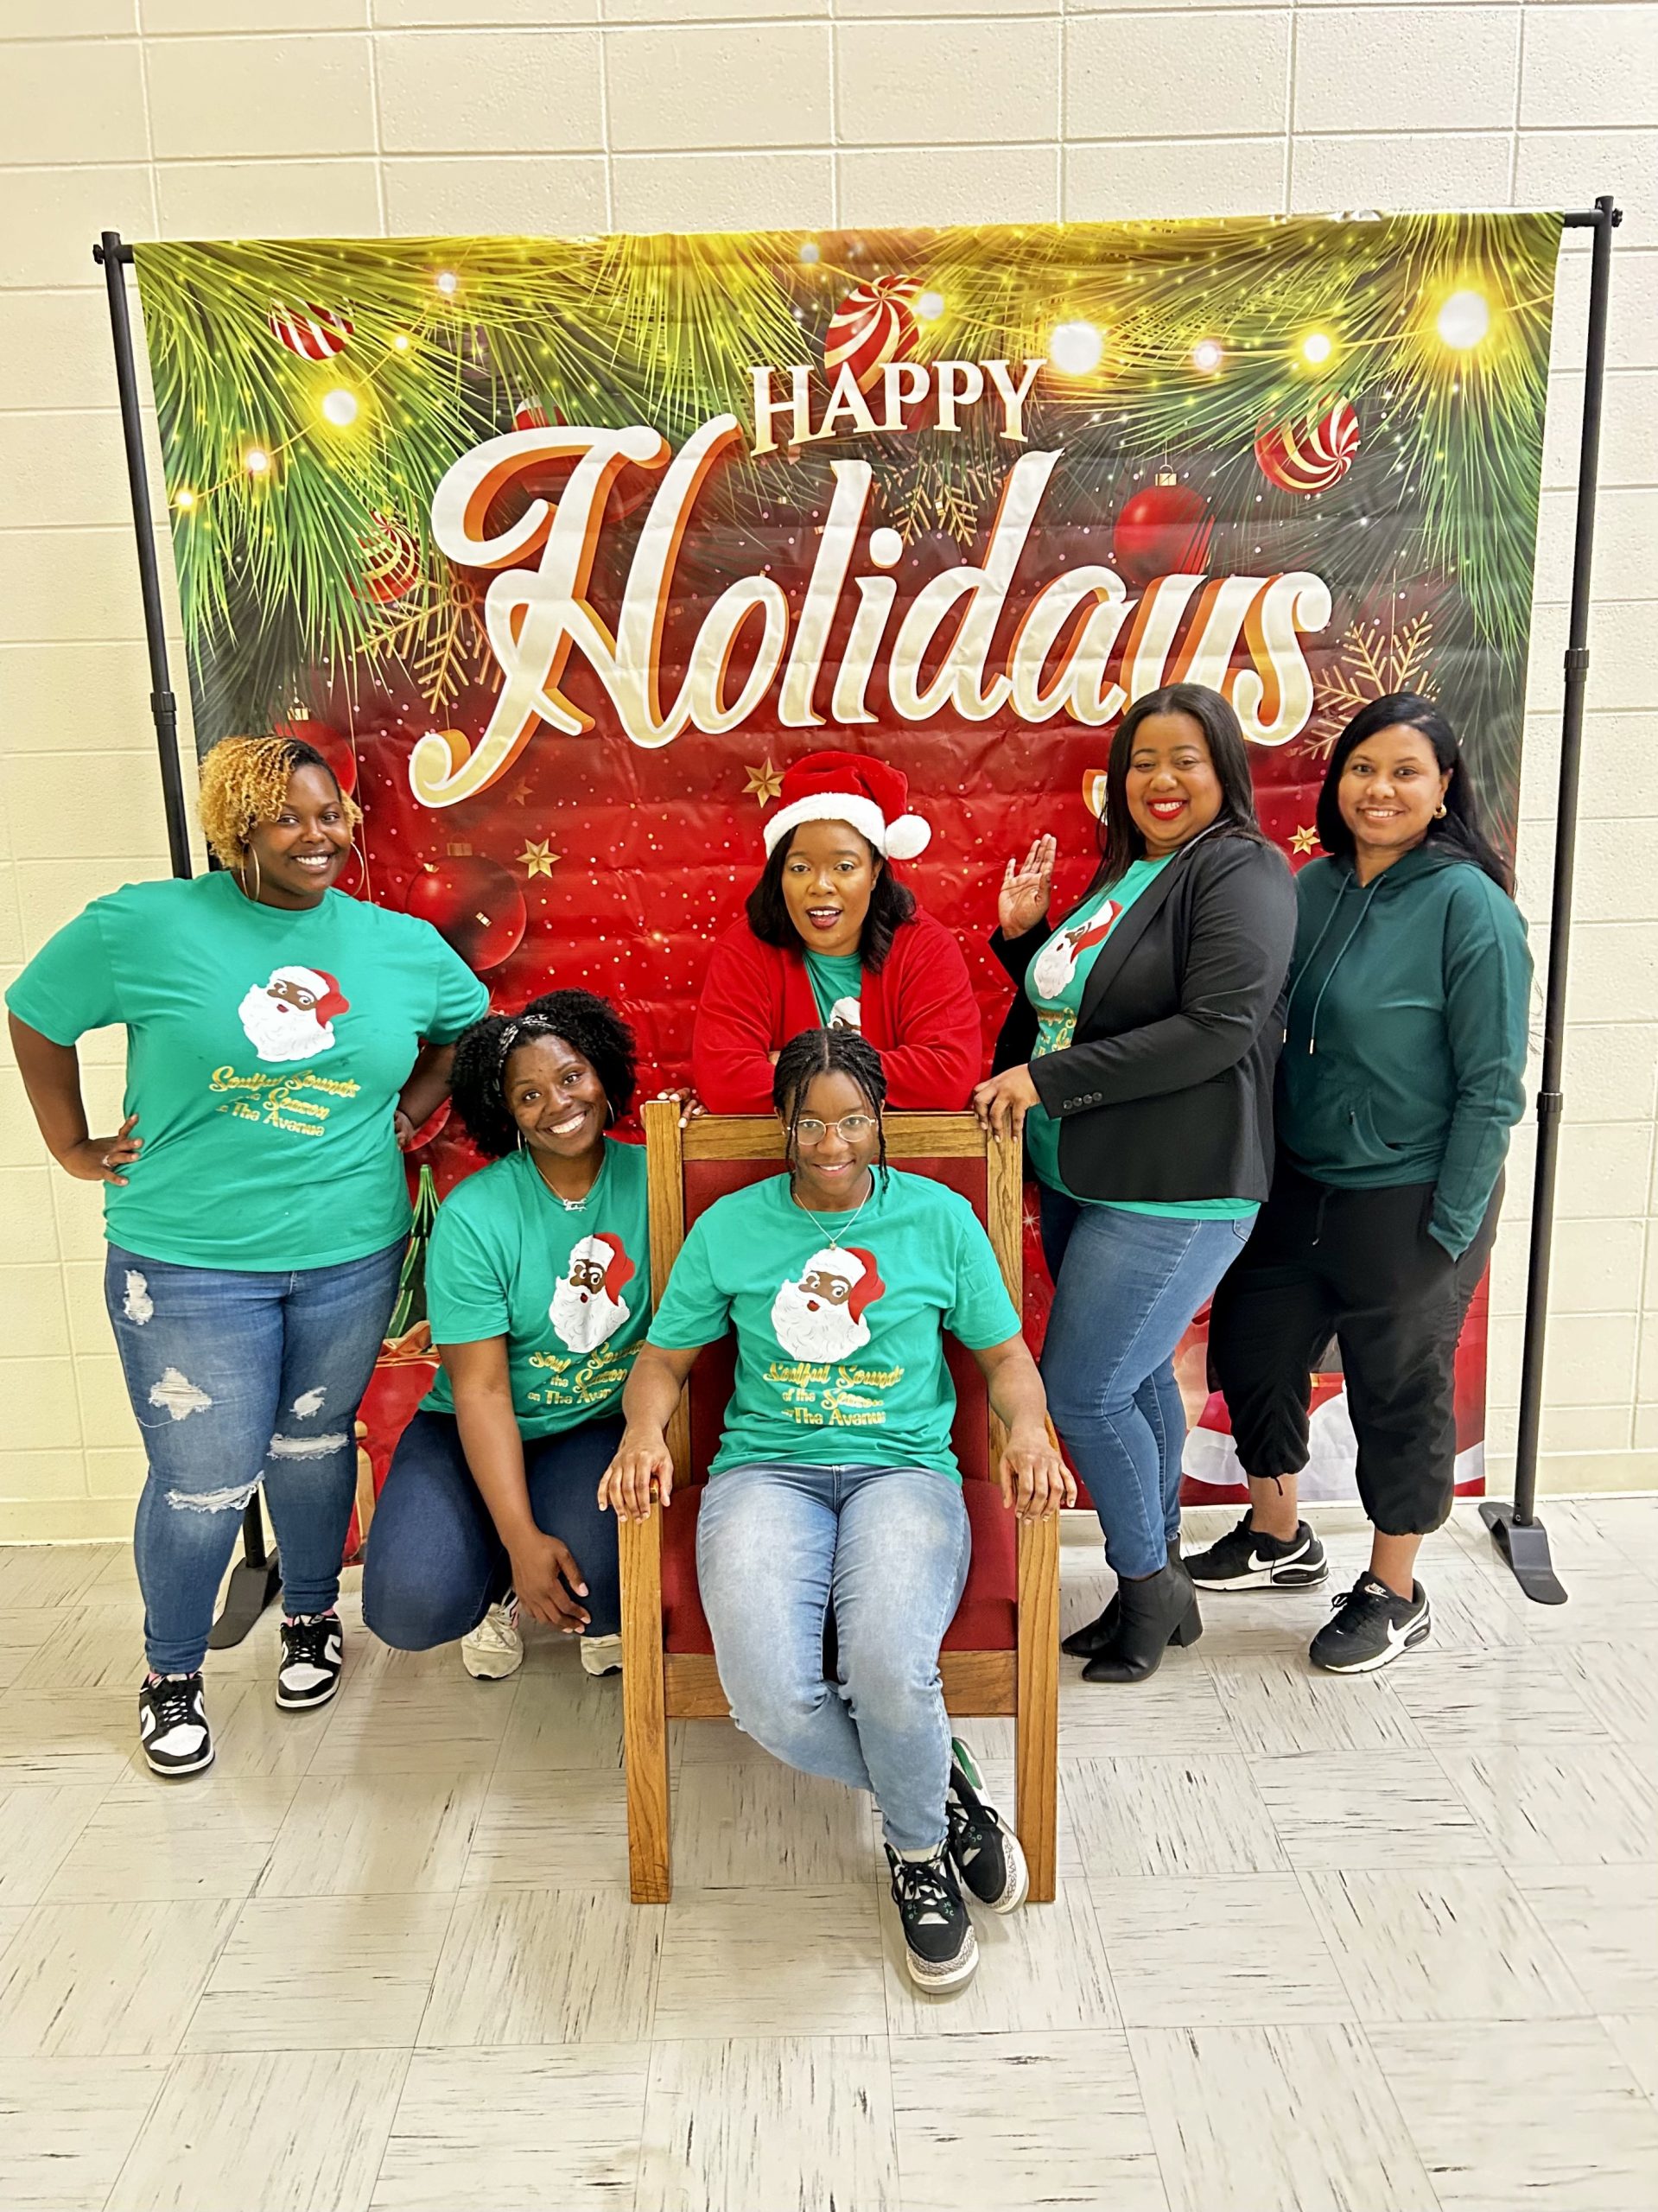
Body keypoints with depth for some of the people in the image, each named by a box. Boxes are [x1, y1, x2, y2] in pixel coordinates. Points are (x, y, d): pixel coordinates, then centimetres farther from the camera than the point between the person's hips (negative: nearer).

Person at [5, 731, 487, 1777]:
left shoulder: (401, 944, 2)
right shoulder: (145, 926, -7)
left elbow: (470, 1027, 20)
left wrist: (410, 1112, 8)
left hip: (351, 1257, 3)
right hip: (190, 1266, -2)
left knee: (313, 1447, 18)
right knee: (202, 1482, 5)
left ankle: (313, 1617, 43)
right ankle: (173, 1675, 31)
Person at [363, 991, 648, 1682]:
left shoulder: (650, 1178, -7)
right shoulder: (474, 1217, -15)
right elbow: (481, 1391, -17)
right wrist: (522, 1540, -22)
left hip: (599, 1428, 1)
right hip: (473, 1434, 0)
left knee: (598, 1581, -28)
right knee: (411, 1606, -21)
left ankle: (598, 1611, 12)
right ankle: (499, 1583, 15)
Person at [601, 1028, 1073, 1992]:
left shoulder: (939, 1216, 8)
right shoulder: (730, 1227, 9)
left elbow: (1005, 1353, 12)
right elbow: (664, 1359, 14)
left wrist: (1029, 1430, -9)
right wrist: (644, 1432, -8)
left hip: (903, 1467, -1)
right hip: (767, 1469, 1)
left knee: (890, 1670, -32)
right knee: (770, 1698, -28)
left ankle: (918, 1847, 3)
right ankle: (942, 1784, 4)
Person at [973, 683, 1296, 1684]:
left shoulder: (1242, 871, -11)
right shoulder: (1123, 874, 15)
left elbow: (1217, 1029, -23)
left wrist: (1049, 1079, -21)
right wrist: (1022, 934, 5)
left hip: (1174, 1197, -8)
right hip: (1084, 1184, 8)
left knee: (1083, 1392, -5)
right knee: (1136, 1379, 16)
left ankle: (1150, 1585, 17)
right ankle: (1163, 1583, 32)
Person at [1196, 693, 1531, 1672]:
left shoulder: (1469, 904, -14)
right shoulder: (1313, 888, 3)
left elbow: (1491, 1086, -14)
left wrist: (1449, 1227, -15)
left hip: (1406, 1201, -6)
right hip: (1298, 1185, 7)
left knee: (1400, 1391, 9)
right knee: (1253, 1352, 16)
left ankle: (1395, 1593, 31)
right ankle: (1279, 1537, 41)